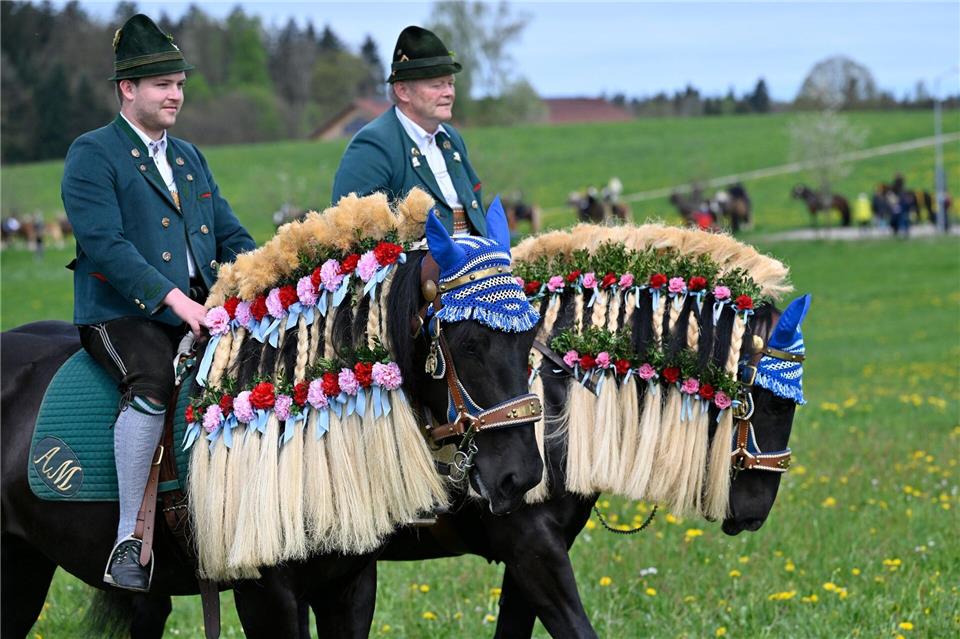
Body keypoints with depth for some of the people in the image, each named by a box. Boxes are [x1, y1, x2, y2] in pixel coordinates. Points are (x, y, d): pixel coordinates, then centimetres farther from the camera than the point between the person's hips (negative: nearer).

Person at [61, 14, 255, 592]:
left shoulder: (189, 157, 24)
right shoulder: (92, 154, 1)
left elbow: (231, 235, 21)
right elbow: (105, 243, -13)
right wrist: (172, 299, -23)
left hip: (199, 307, 6)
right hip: (122, 312, -6)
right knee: (153, 384, -35)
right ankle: (129, 541, -28)